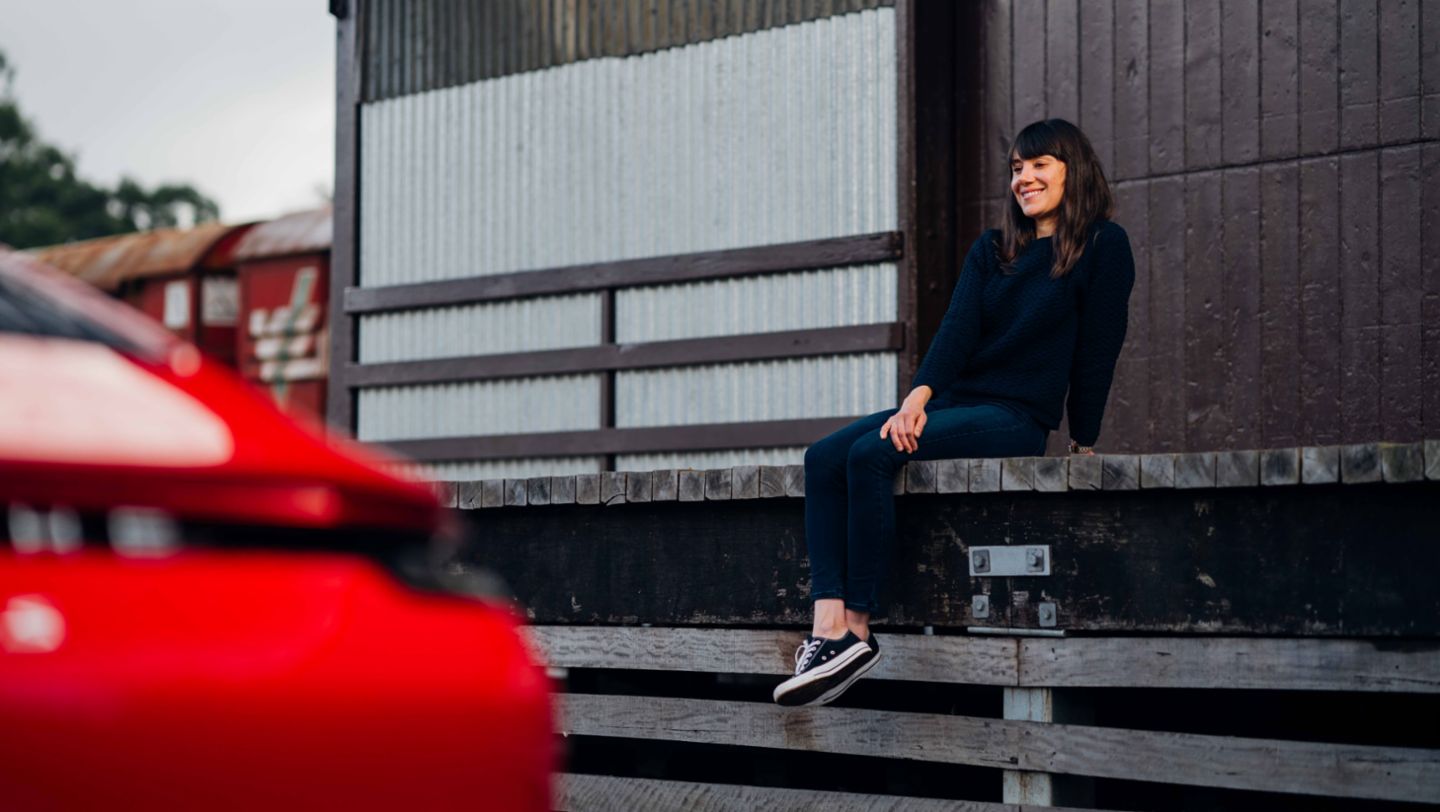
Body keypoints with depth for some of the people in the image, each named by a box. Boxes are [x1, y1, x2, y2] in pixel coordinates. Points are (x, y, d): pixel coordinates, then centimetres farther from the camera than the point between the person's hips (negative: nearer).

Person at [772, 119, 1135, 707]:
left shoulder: (1104, 247, 1)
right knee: (823, 458, -18)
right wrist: (918, 398, -13)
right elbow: (957, 329, 3)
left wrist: (1085, 443, -3)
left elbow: (1097, 348, -1)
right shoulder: (991, 251, 18)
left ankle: (857, 630, -25)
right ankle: (829, 628, -32)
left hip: (1018, 416, -7)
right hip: (955, 402, 7)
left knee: (870, 454, -29)